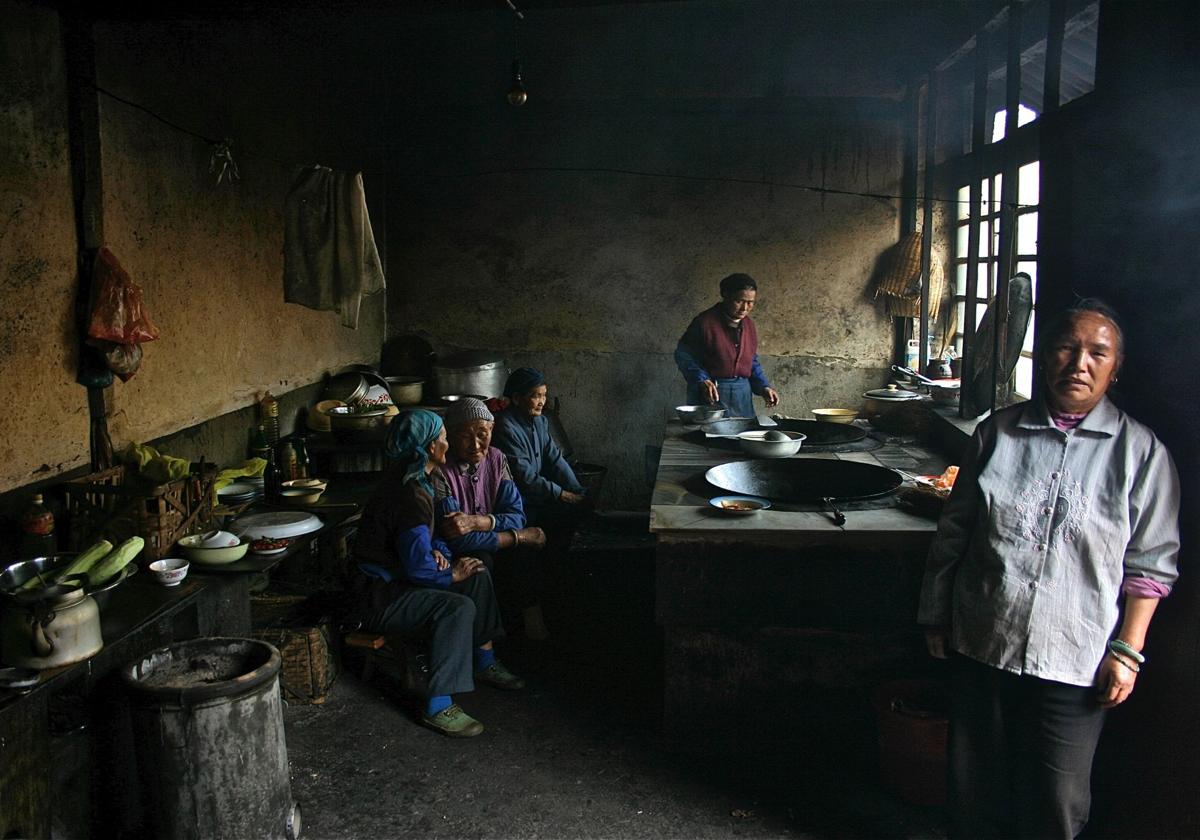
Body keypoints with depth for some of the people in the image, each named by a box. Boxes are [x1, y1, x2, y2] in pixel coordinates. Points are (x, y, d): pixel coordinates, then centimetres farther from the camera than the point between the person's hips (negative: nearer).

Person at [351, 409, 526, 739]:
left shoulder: (409, 479, 7)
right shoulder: (411, 496, -26)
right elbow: (418, 568, -27)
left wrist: (436, 549, 2)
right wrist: (451, 575, -10)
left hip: (396, 579, 11)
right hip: (380, 597, -11)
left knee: (477, 574, 10)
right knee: (458, 607, -29)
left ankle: (484, 662, 20)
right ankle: (438, 707, -23)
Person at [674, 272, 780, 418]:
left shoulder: (749, 326, 10)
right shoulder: (704, 322, -10)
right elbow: (683, 355, -7)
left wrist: (763, 387, 6)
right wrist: (701, 380, -19)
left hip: (742, 395, 6)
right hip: (710, 394, -6)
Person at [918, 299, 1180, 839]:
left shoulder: (1140, 451, -3)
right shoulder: (999, 431, 2)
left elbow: (1150, 565, -1)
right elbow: (954, 531, 8)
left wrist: (1127, 650, -6)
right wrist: (936, 614, 10)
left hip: (1073, 659, -2)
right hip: (982, 645, 2)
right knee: (974, 783, 15)